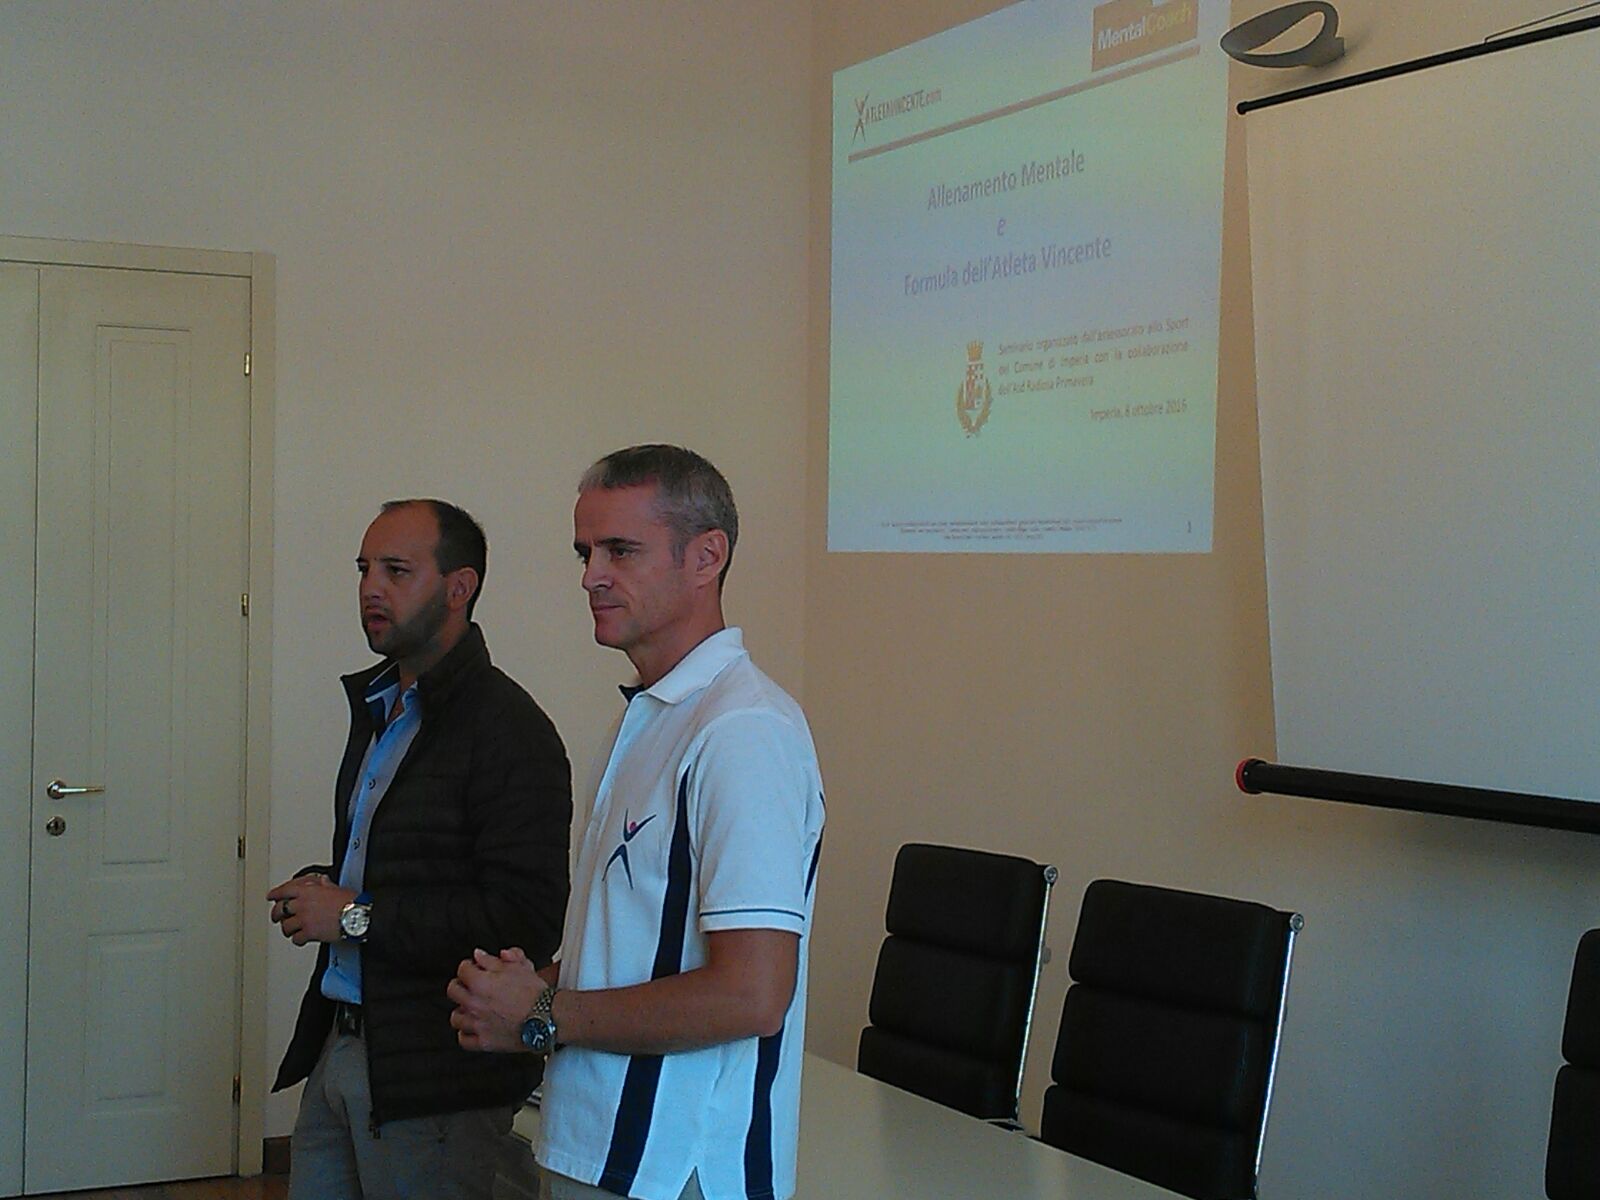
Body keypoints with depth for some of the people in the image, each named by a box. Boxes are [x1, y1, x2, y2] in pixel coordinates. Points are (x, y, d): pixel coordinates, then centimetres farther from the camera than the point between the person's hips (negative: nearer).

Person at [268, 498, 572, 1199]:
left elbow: (526, 923, -24)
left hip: (434, 1078, -8)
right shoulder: (377, 706, 14)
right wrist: (318, 892, 4)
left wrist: (356, 917, -18)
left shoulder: (508, 728, -16)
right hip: (340, 1044, 9)